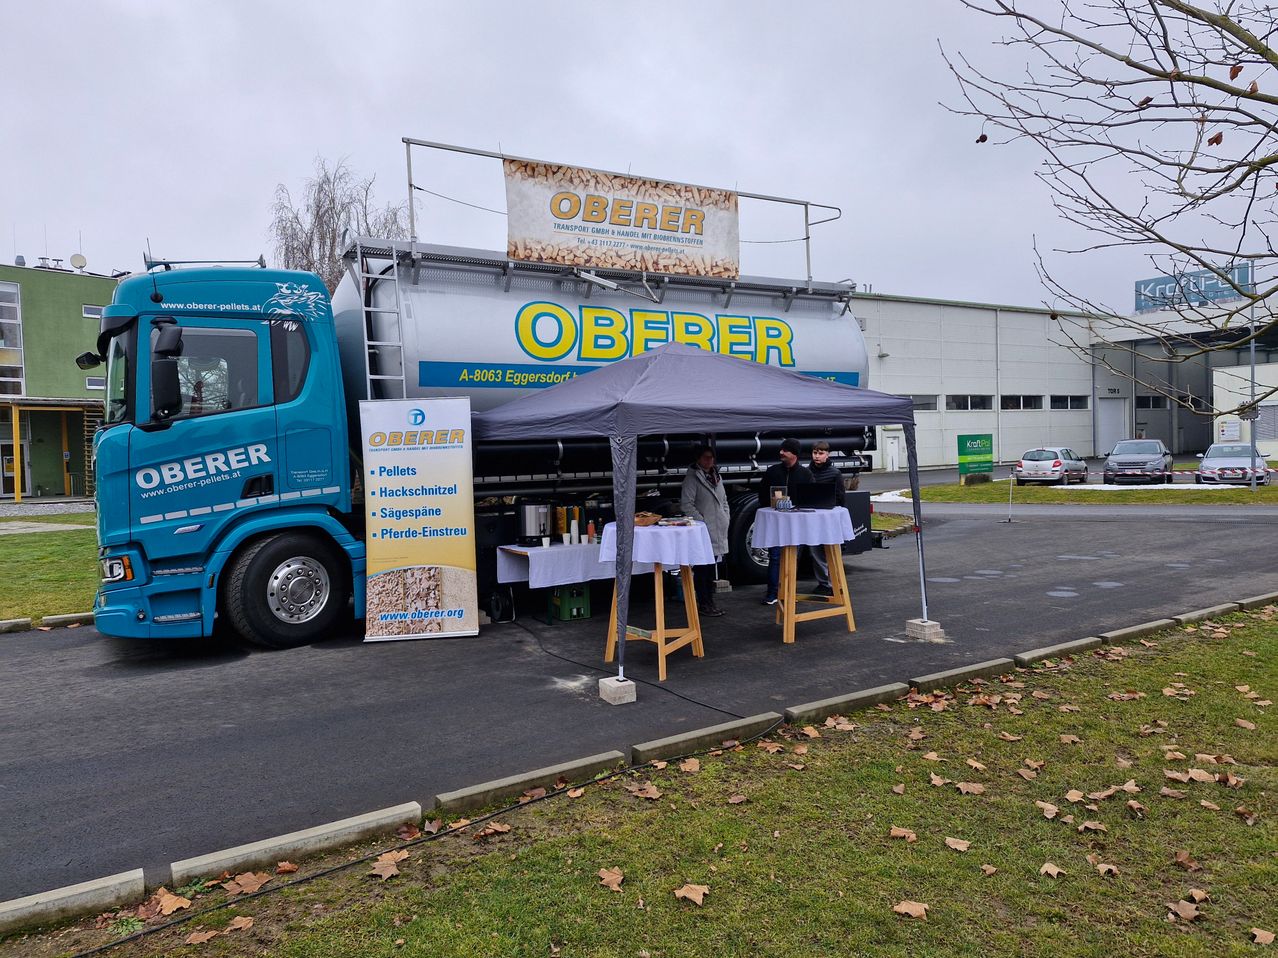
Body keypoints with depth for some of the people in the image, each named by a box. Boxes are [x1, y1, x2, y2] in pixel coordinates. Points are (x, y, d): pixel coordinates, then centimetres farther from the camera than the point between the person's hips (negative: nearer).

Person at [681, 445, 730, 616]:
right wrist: (702, 521, -15)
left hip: (717, 530, 7)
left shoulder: (717, 477, 17)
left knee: (711, 565, 13)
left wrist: (725, 519, 11)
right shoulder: (692, 478, -7)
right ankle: (703, 604, 0)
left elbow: (724, 500, 24)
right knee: (702, 567, -5)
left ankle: (710, 600, 22)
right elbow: (686, 504, -12)